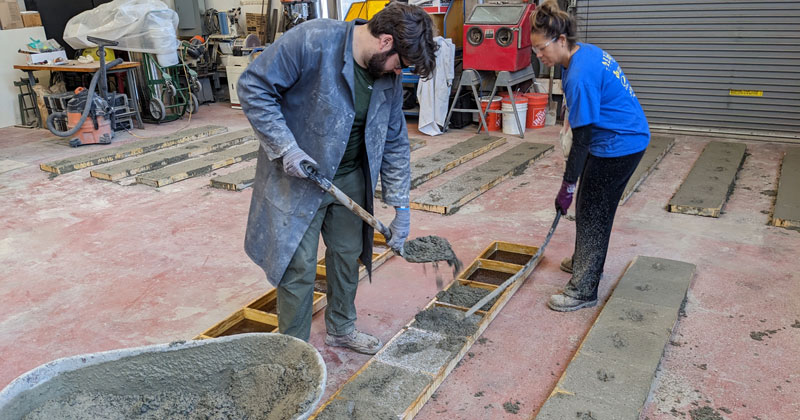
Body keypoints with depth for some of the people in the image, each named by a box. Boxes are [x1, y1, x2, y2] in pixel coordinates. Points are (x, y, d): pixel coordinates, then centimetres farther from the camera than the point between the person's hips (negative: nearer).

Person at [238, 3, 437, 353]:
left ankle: (341, 328, 40)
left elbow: (395, 143, 3)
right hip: (298, 176, -6)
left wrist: (401, 207, 2)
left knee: (348, 255, 17)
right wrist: (286, 147, -25)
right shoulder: (311, 40, -24)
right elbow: (254, 87, -18)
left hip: (350, 178, 6)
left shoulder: (390, 77, -4)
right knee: (299, 266, -2)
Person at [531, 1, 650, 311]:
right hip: (630, 137, 10)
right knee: (591, 205, 21)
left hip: (618, 146, -10)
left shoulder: (579, 76, -27)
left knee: (592, 213, -2)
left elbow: (582, 139, -23)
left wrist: (567, 186, -16)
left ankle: (583, 290, 6)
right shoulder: (586, 52, 3)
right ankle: (585, 262, 39)